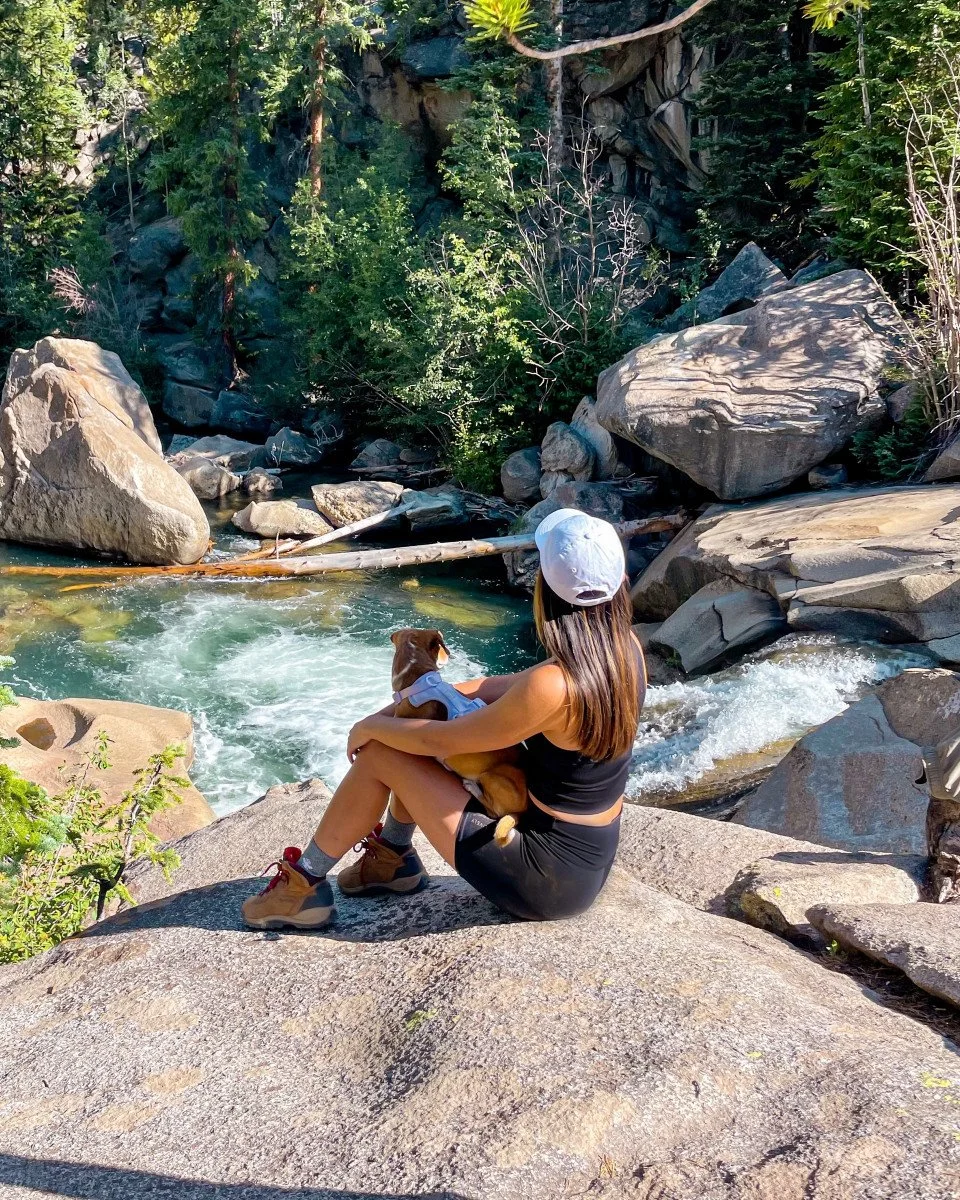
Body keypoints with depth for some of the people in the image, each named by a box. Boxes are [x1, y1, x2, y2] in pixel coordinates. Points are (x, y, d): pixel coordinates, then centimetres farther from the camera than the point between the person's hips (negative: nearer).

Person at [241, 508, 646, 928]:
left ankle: (305, 882, 17)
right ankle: (393, 856, 32)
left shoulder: (552, 688, -31)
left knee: (378, 753, -2)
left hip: (547, 880, -8)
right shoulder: (627, 649, -7)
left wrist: (369, 726, -1)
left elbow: (439, 741, -18)